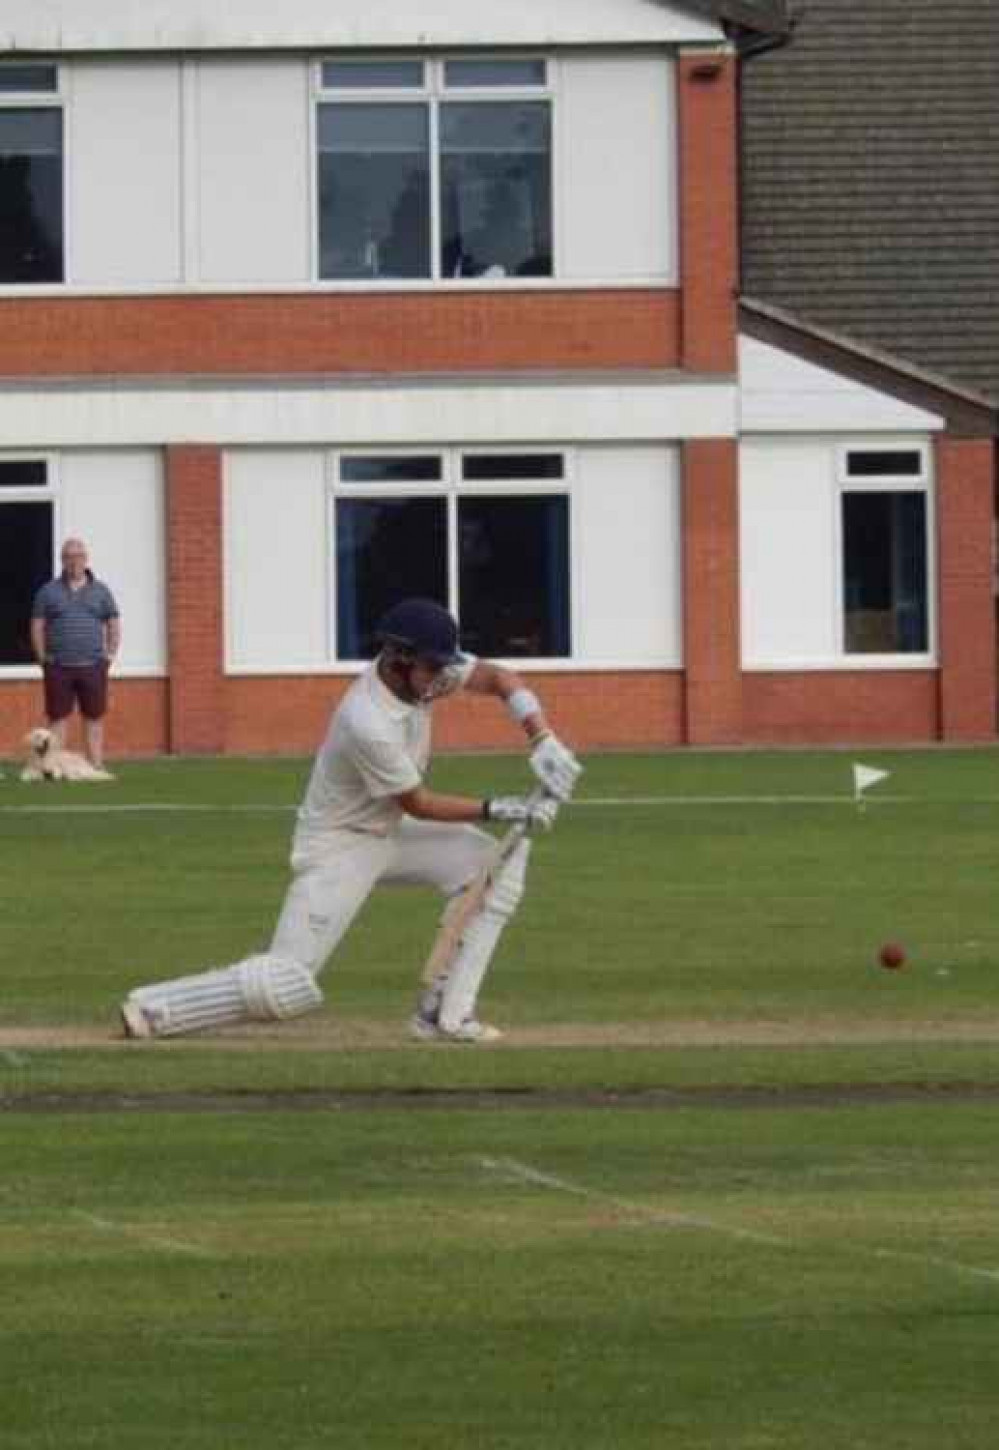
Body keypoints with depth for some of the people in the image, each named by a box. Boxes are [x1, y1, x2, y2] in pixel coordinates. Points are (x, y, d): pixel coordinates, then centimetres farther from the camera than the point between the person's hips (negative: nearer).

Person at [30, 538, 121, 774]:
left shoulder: (100, 591, 9)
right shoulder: (48, 591, 6)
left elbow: (114, 626, 12)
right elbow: (37, 627, 7)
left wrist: (109, 657, 3)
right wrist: (43, 659, -1)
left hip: (92, 666, 1)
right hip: (58, 667, -1)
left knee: (94, 718, 2)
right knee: (57, 719, -2)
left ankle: (96, 766, 4)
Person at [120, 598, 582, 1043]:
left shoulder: (422, 667, -11)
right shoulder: (367, 723, -33)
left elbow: (499, 678, -3)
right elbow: (418, 804, -21)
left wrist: (544, 742, -17)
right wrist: (501, 809, -18)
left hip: (388, 832, 9)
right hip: (339, 845, -9)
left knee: (494, 865, -5)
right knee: (288, 987, -16)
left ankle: (443, 1014, -2)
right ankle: (151, 1009, -2)